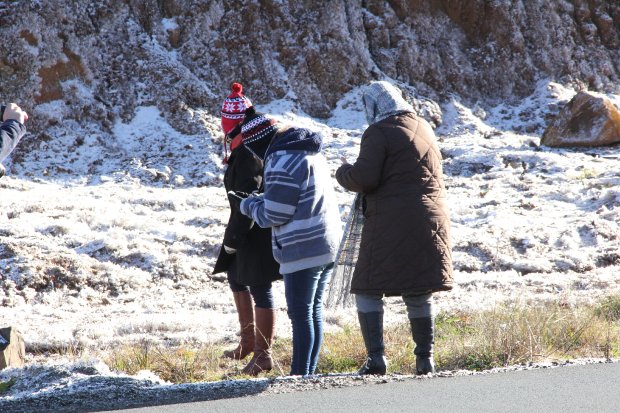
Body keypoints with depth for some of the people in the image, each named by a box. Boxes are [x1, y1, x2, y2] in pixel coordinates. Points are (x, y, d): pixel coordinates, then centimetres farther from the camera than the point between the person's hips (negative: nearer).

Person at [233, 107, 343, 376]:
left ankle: (300, 374, -3)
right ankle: (309, 373, 18)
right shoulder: (313, 154, 15)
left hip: (304, 250, -9)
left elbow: (275, 215, -14)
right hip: (328, 244, 9)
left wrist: (249, 205, 4)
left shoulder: (282, 162, -16)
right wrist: (263, 200, 17)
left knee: (301, 314, -4)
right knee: (314, 311, 14)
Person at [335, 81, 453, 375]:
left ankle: (376, 357, -8)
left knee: (369, 290, 2)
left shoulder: (379, 133, -9)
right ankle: (425, 358, 11)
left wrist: (343, 172, 5)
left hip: (390, 223, -7)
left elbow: (364, 178, -16)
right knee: (419, 294, 12)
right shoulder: (424, 129, 15)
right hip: (429, 222, 7)